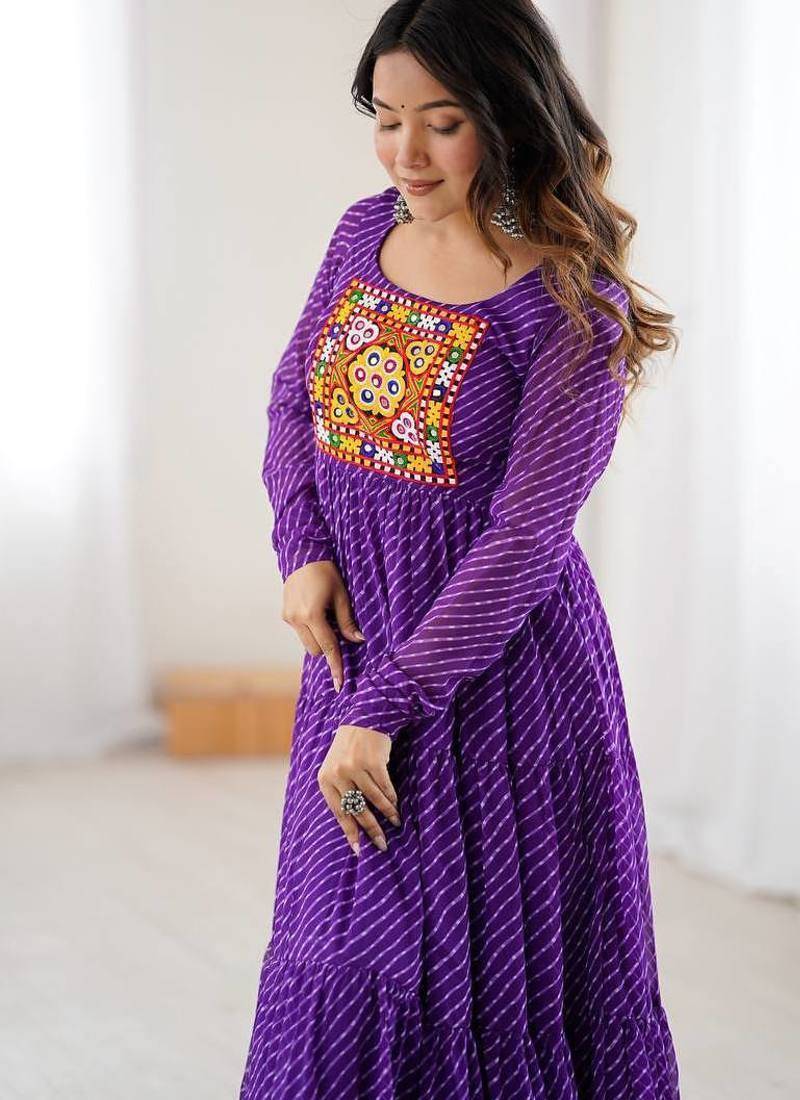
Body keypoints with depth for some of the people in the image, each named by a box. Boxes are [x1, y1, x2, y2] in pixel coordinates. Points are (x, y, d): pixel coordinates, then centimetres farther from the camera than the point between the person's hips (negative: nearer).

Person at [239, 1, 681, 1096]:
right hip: (357, 634, 6)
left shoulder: (572, 308, -17)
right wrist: (304, 550, -2)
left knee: (486, 973, 5)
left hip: (495, 665, -6)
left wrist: (383, 710, -21)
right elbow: (292, 396, 15)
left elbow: (524, 539, -20)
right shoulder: (366, 232, 2)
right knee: (350, 949, 16)